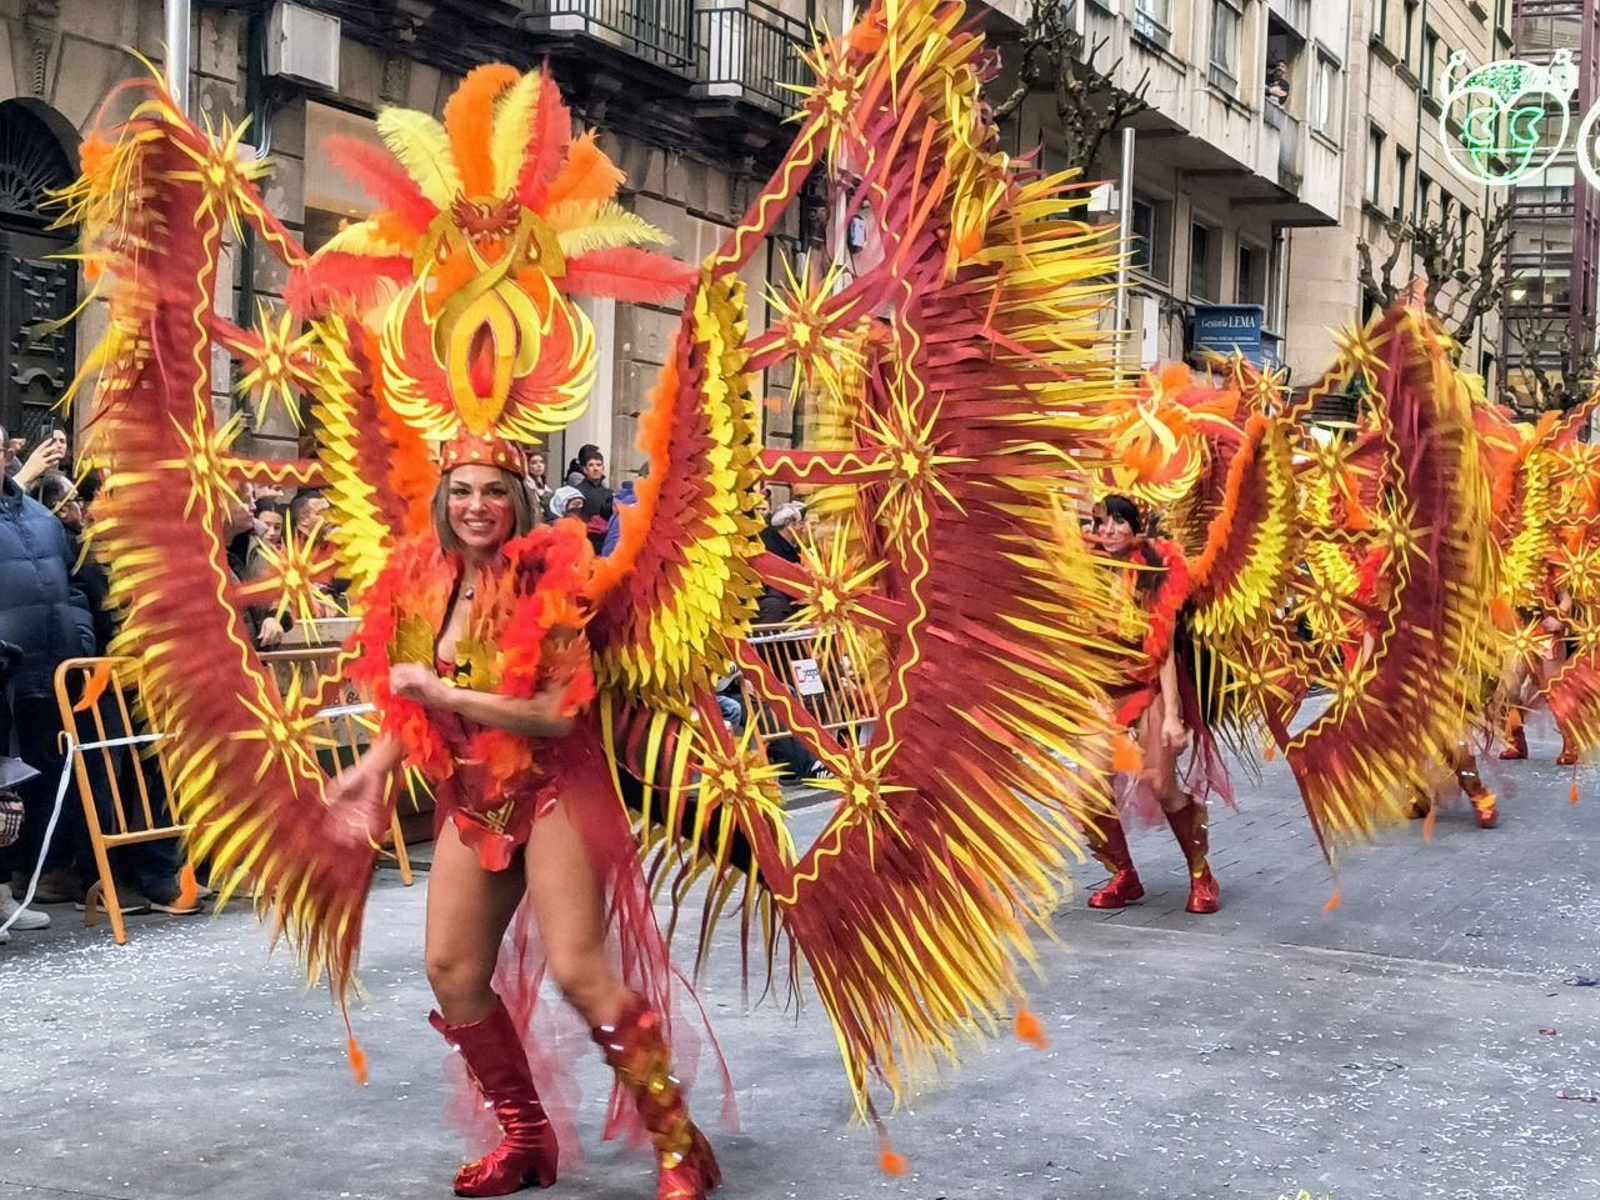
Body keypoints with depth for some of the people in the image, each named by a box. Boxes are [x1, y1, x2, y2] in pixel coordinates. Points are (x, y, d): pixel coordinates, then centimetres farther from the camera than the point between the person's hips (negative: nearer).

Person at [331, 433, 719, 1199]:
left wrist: (443, 690, -23)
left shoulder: (545, 578, -15)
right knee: (451, 971, 7)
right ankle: (527, 1138, 25)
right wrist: (373, 769, 3)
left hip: (550, 790, -7)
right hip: (471, 799, 7)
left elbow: (559, 710, -23)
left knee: (577, 971, -13)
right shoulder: (420, 586, 3)